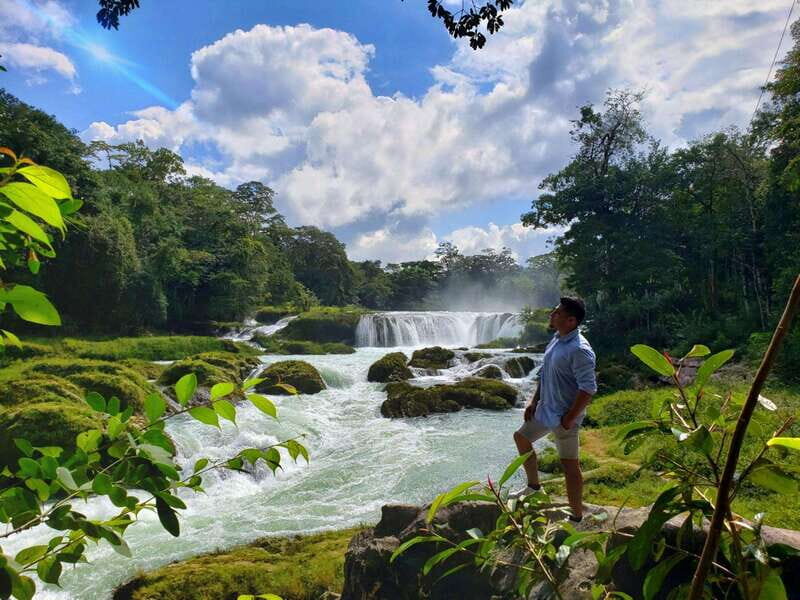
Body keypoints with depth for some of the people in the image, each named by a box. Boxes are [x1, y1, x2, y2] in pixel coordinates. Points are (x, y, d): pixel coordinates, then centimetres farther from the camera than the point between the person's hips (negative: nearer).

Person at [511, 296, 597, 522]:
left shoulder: (579, 350, -25)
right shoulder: (556, 340, 4)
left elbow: (588, 388, -26)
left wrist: (570, 418, -22)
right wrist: (534, 401, 12)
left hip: (563, 417, -10)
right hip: (545, 410, 10)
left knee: (570, 465, 2)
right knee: (521, 437, 23)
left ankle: (577, 518, 18)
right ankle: (533, 485, 40)